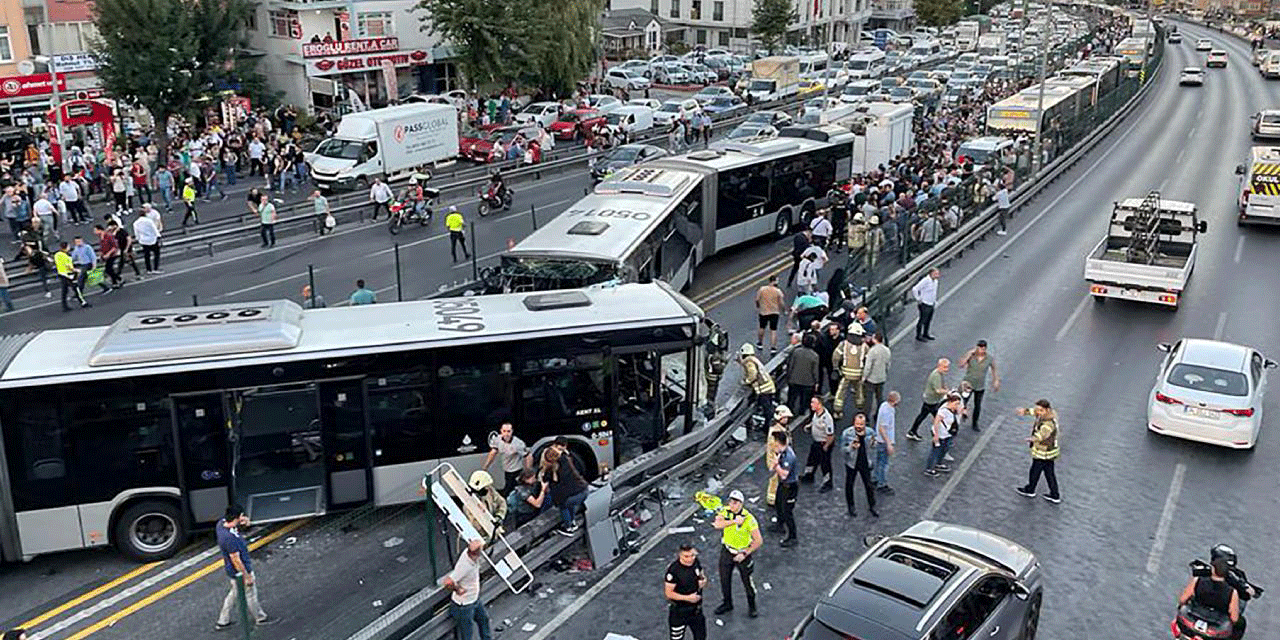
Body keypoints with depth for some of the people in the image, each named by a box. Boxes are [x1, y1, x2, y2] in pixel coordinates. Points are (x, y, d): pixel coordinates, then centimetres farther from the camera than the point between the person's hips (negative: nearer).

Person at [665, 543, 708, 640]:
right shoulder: (673, 569, -24)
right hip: (678, 611, -6)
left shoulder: (696, 563, -5)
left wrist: (703, 583, -12)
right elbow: (668, 593, -18)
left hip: (696, 609, 6)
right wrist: (687, 598, -24)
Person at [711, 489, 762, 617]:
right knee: (724, 579, 16)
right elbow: (717, 524, -28)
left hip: (743, 552, -4)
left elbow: (758, 541, -19)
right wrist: (734, 521, -35)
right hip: (726, 550, 4)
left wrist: (745, 554, -21)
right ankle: (727, 603, 38)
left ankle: (752, 606, 30)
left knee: (747, 581, 7)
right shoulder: (725, 511, -10)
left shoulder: (749, 518, -23)